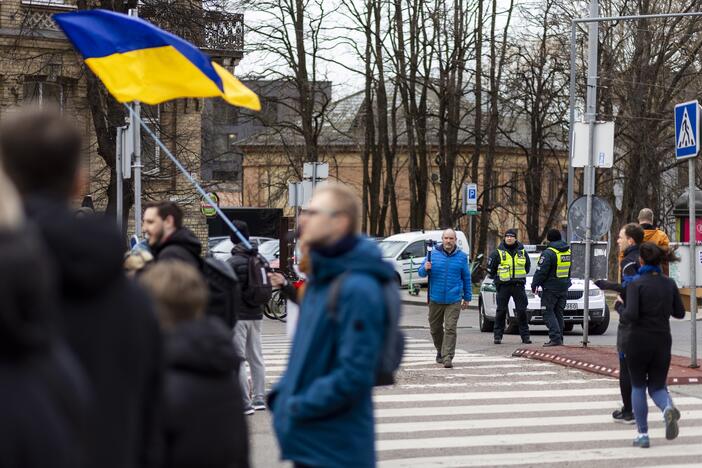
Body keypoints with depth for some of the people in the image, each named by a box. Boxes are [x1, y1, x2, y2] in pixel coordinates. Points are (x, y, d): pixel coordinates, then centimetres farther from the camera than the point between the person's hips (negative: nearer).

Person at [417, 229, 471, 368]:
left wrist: (467, 297, 11)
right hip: (435, 299, 2)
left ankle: (448, 357, -12)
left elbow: (466, 278, 10)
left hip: (453, 300, -2)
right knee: (435, 328, 13)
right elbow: (421, 272, 2)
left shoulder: (461, 256, 3)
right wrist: (425, 269, -21)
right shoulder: (433, 254, 3)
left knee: (450, 329, -11)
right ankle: (440, 351, 34)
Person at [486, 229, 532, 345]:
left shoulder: (522, 251, 7)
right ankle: (498, 336, 6)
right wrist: (497, 278, 7)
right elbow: (490, 268, 7)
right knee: (501, 311, 0)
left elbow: (527, 266, 21)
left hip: (518, 286, 2)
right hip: (503, 286, -2)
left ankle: (525, 335, 6)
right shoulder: (498, 253, 0)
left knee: (522, 311, 1)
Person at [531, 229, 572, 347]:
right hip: (564, 288, 7)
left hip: (551, 288, -7)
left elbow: (541, 271, -15)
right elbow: (570, 270, 19)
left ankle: (555, 338, -15)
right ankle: (559, 339, 13)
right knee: (559, 313, 13)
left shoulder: (548, 253, -15)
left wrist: (534, 284, -2)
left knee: (548, 313, -4)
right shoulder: (568, 252, 9)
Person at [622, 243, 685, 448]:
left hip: (638, 341, -3)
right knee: (657, 387, 13)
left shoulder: (636, 285, -12)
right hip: (662, 342, 3)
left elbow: (631, 315, -21)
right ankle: (668, 408, -22)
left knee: (638, 387, 15)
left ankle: (643, 435, 10)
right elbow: (679, 313, 9)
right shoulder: (670, 284, 2)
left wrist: (622, 310, 0)